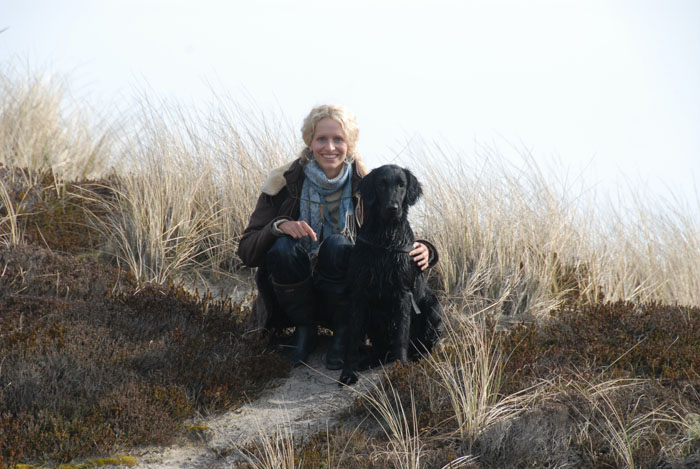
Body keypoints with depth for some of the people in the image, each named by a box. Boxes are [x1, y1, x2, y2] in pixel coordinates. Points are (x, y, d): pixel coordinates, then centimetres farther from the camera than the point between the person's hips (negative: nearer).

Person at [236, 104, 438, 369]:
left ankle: (344, 332, -10)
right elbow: (247, 251, -9)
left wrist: (422, 250, -25)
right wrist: (279, 226, -29)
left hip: (345, 295, 0)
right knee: (284, 247, -30)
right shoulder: (285, 182, -7)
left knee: (337, 245, -29)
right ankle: (304, 330, -7)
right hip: (295, 297, 0)